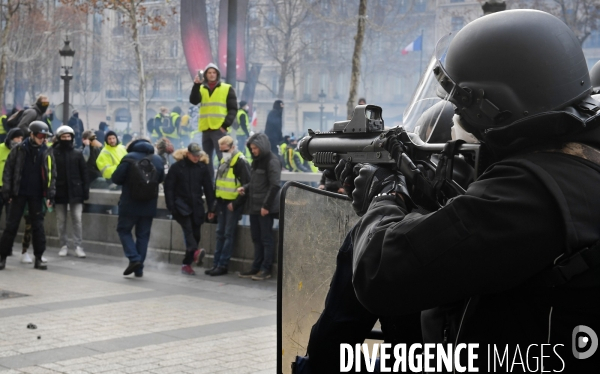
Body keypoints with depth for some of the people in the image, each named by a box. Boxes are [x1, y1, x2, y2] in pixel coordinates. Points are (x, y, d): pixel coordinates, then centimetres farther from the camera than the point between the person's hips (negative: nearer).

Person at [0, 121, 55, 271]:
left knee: (38, 226, 3)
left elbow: (52, 174, 3)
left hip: (37, 195, 2)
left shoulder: (47, 152, 2)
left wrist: (50, 195, -4)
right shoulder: (18, 150, -3)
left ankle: (38, 258, 9)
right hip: (19, 194, -2)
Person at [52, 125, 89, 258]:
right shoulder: (53, 153, 0)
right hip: (59, 191, 0)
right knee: (61, 220, 6)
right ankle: (63, 245, 15)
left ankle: (78, 246, 3)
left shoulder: (78, 153, 4)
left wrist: (85, 191, -2)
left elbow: (84, 173, 4)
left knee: (77, 219, -2)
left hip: (75, 191, 0)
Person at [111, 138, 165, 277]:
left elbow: (116, 178, -10)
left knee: (124, 230, 12)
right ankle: (139, 268, 10)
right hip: (149, 206, 4)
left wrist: (129, 180, 9)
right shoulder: (158, 160, 2)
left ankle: (134, 258, -6)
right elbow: (161, 179, 14)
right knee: (143, 235, 11)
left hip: (130, 204, -4)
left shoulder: (129, 158, -11)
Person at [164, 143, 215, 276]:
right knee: (187, 227, -27)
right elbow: (169, 187, -3)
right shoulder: (177, 167, -2)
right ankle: (195, 252, -46)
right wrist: (171, 206, -10)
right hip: (181, 204, -4)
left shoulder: (202, 167, 7)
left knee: (195, 234, 3)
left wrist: (211, 208, 7)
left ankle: (187, 263, 11)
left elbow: (208, 188, 9)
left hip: (197, 205, 4)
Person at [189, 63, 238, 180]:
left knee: (222, 158, -10)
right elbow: (194, 101, -4)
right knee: (206, 159, 8)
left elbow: (233, 109, 0)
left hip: (219, 129, -4)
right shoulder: (201, 89, 14)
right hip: (205, 129, 5)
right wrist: (196, 85, -17)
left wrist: (225, 124, -11)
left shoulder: (227, 89, 4)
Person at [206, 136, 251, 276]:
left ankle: (223, 265, 0)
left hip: (233, 203, -8)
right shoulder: (223, 161, 14)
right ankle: (216, 263, 14)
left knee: (228, 234, -3)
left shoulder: (240, 162, -14)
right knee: (220, 233, 10)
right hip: (222, 202, 8)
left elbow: (246, 185, -18)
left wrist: (235, 203, -17)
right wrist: (216, 199, 14)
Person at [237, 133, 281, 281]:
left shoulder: (272, 161, -12)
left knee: (266, 238, -2)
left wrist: (266, 205, -19)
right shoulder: (257, 160, 15)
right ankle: (256, 267, 17)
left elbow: (275, 185, -17)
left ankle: (266, 269, 3)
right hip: (254, 206, 8)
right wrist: (245, 188, 3)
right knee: (256, 238, 11)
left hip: (266, 208, -8)